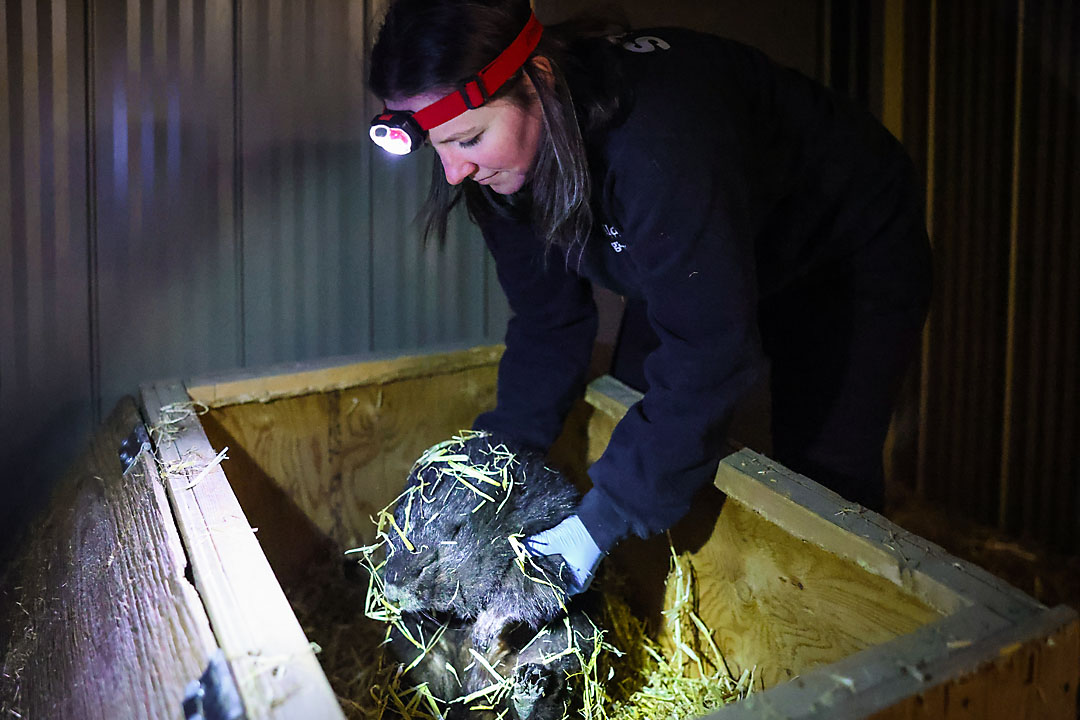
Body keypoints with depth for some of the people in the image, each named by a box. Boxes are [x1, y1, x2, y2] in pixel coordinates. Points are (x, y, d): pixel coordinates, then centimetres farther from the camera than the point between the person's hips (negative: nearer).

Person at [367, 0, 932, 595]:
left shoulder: (658, 141, -44)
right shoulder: (498, 163, -18)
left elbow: (709, 352, -41)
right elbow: (547, 323, -9)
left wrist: (601, 521, -38)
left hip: (855, 257, -6)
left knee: (824, 484, -10)